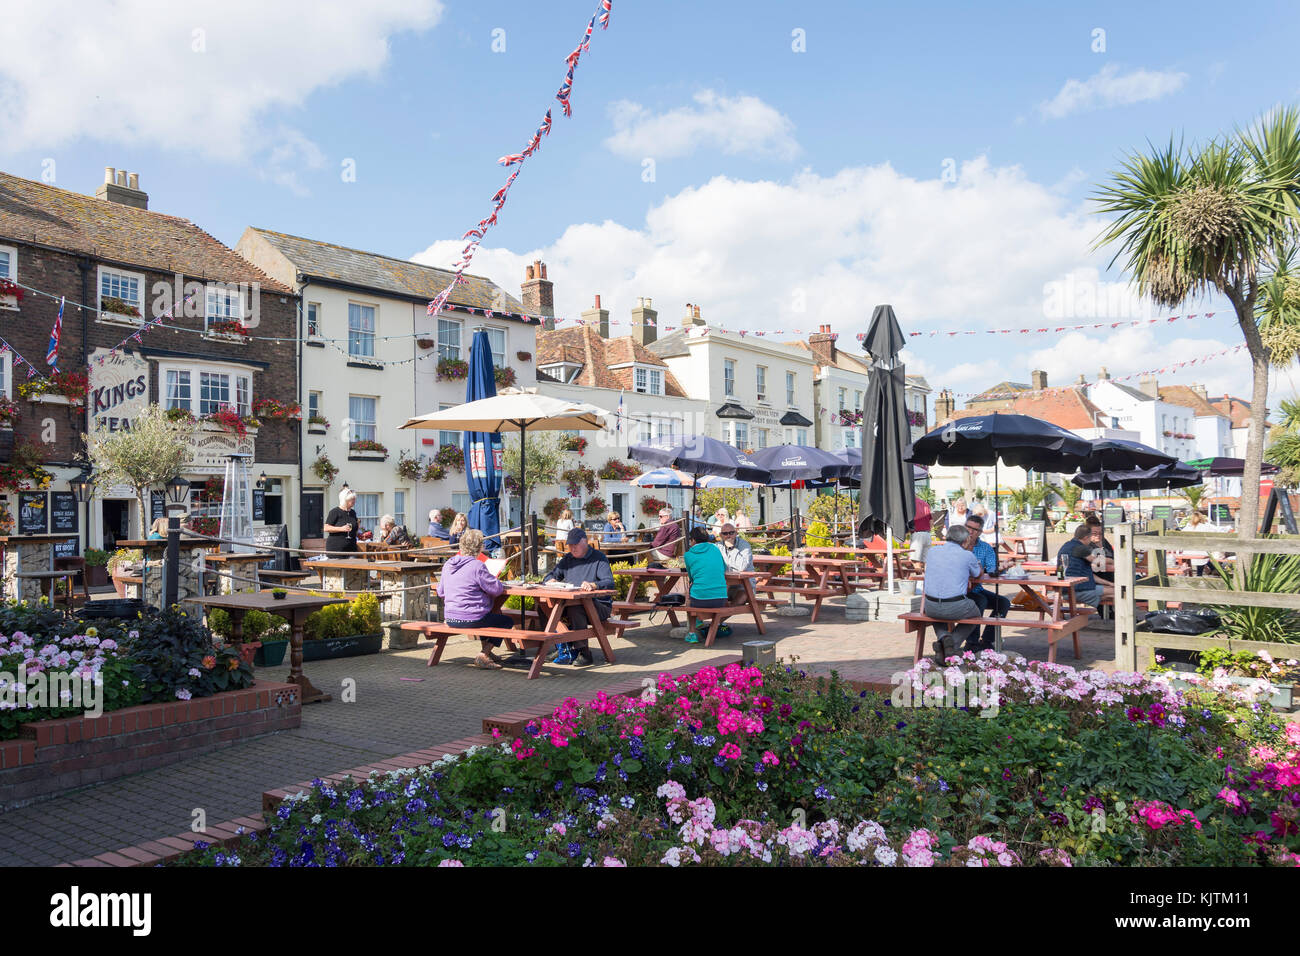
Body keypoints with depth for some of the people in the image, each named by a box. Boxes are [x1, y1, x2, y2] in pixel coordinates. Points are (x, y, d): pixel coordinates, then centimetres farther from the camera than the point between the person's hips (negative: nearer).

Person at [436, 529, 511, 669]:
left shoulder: (448, 564, 6)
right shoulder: (477, 566, -18)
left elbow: (440, 592, 15)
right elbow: (497, 589, -14)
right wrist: (501, 586, 8)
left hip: (450, 618, 8)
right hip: (470, 619, -8)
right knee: (508, 621, 9)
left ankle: (485, 650, 41)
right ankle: (483, 655, 1)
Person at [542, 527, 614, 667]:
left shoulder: (599, 557, -2)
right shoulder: (568, 559, 18)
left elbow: (610, 582, -15)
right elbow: (550, 575, 20)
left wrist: (593, 585, -36)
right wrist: (551, 581, -6)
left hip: (599, 605, -6)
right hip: (571, 602, 6)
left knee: (575, 608, -36)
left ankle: (584, 653, -27)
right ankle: (562, 647, -10)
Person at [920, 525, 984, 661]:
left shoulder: (932, 551, 8)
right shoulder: (967, 555, -2)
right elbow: (978, 574, 20)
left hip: (931, 607, 3)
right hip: (956, 608, -3)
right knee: (975, 613, 30)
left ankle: (943, 637, 6)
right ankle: (952, 643, 4)